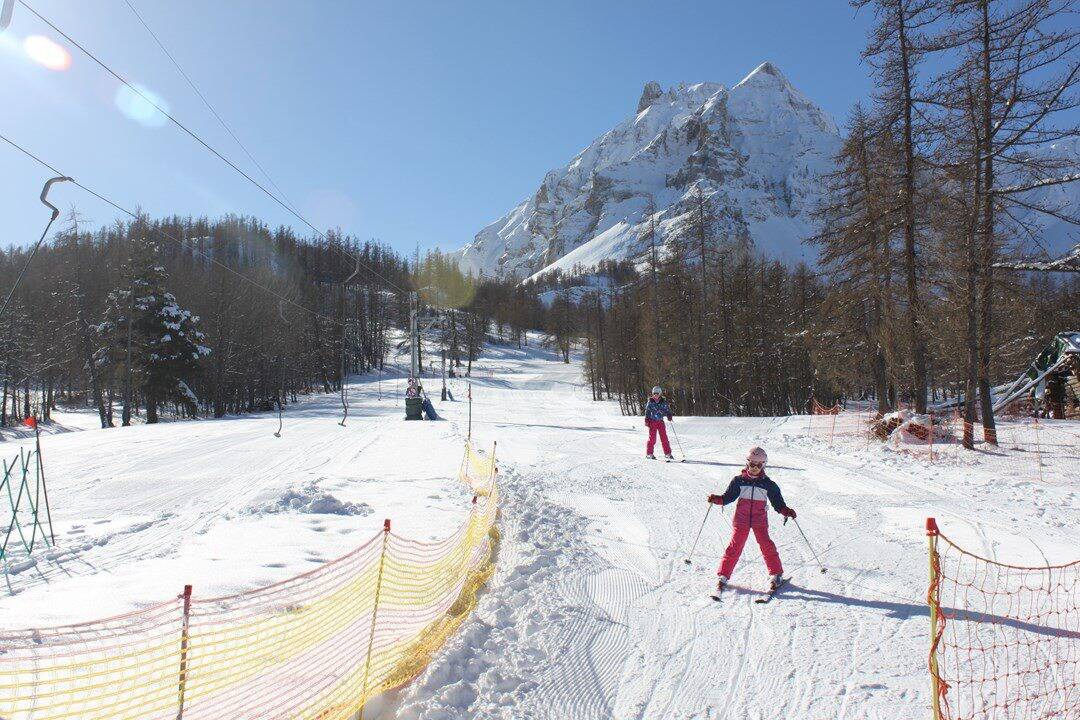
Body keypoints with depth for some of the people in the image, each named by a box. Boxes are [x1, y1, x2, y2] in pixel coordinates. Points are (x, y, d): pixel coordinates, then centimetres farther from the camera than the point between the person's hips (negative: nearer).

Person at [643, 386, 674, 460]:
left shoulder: (663, 402, 5)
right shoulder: (650, 402, 0)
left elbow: (667, 409, 12)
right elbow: (647, 411, 2)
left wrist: (669, 416, -6)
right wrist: (647, 420, -5)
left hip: (660, 421, 2)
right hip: (652, 421, -2)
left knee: (664, 437, 1)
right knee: (652, 438, -5)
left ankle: (667, 453, 7)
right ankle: (649, 453, 5)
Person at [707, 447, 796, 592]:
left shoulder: (768, 484, 1)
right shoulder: (739, 480, -1)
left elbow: (778, 503, 5)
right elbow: (728, 497, 2)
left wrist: (786, 511, -12)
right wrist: (716, 499, -15)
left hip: (760, 520, 0)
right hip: (741, 519, 0)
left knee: (766, 545, -7)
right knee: (735, 545, -3)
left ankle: (776, 574, 12)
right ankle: (723, 575, 3)